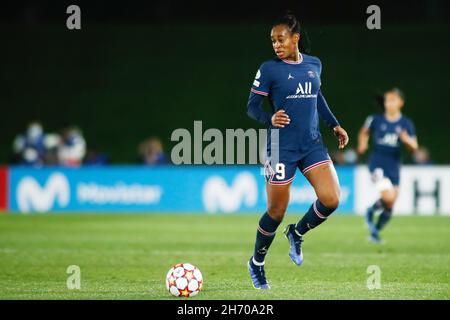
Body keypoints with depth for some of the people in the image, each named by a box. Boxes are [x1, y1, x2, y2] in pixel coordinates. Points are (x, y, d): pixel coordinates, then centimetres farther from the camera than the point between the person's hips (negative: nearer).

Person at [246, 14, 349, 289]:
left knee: (331, 199, -12)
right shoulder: (269, 69, -7)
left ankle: (297, 233, 17)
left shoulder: (314, 64, 7)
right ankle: (257, 263, 23)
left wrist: (334, 124, 17)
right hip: (283, 147, -4)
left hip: (312, 144, 4)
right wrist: (270, 119, -25)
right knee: (277, 212, 0)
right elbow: (252, 106, -6)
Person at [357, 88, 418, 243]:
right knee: (388, 197, -23)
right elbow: (364, 132, 16)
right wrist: (362, 144, -4)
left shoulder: (406, 124, 2)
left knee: (390, 206, 7)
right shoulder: (376, 119, -2)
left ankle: (375, 231, 29)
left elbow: (414, 147, 1)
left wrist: (406, 140, -21)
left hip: (394, 167, 3)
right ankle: (371, 211, 8)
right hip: (377, 164, -3)